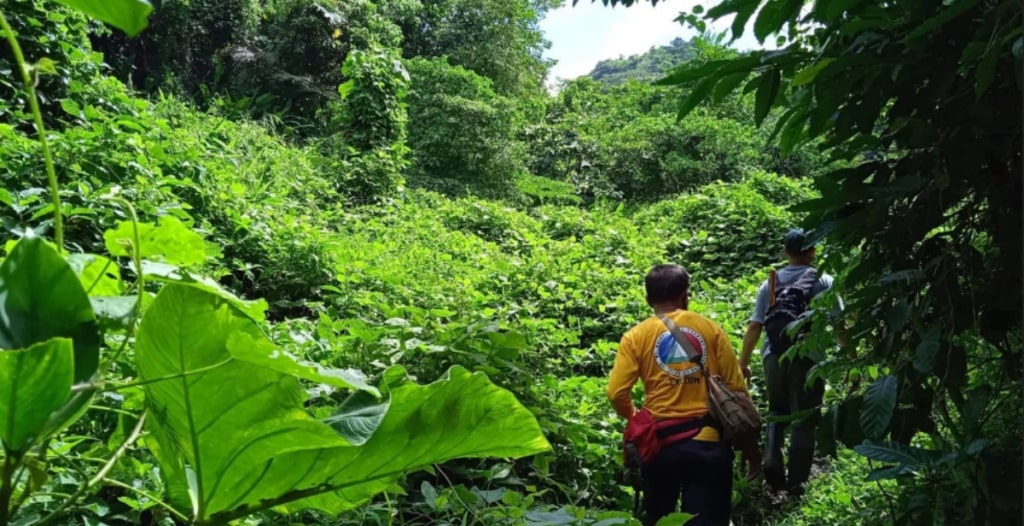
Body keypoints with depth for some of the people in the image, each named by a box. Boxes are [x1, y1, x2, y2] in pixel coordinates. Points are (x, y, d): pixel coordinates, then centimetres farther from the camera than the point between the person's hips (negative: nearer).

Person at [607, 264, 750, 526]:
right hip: (708, 441, 0)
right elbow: (737, 387, 0)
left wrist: (635, 419, 12)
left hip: (661, 442, 0)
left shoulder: (636, 336, -1)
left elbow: (617, 393, -9)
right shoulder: (710, 328, 2)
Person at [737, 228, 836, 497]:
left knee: (777, 411, 21)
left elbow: (754, 326, 9)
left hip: (773, 356, 3)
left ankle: (771, 460, 2)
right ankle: (796, 480, 7)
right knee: (803, 419, 6)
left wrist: (743, 362, 16)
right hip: (807, 357, -3)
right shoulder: (824, 282, 6)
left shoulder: (770, 283, 12)